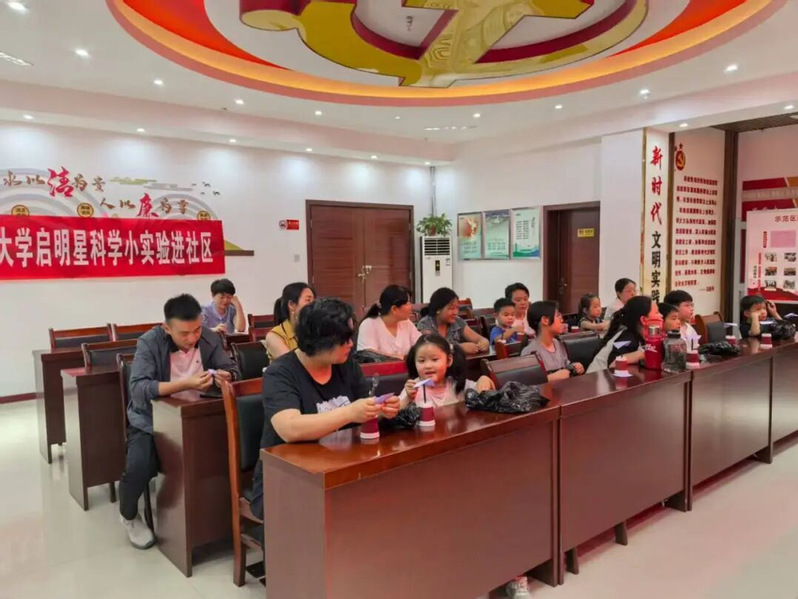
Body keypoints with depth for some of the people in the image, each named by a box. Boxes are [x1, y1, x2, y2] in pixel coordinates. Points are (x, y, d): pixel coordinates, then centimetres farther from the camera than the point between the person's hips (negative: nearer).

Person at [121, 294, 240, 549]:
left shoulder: (210, 339, -6)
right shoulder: (149, 342, -17)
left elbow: (233, 370, -2)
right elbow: (138, 389, -27)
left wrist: (226, 377, -27)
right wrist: (185, 384, -40)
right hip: (151, 419, -3)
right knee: (138, 467, -26)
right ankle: (129, 517, 10)